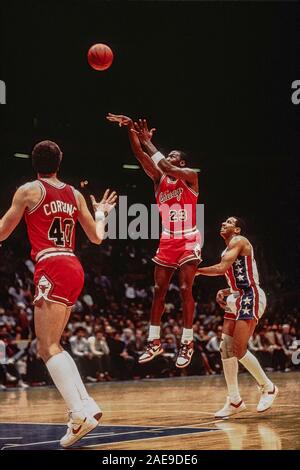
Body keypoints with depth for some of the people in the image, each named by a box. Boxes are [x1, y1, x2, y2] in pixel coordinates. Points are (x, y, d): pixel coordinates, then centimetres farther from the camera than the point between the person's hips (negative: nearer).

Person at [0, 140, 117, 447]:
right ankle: (87, 404, 6)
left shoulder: (29, 190, 0)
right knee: (51, 345, 15)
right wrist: (101, 213, 42)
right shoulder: (75, 195, 16)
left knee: (48, 347, -11)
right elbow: (97, 237, 23)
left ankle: (80, 414, -24)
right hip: (73, 268, 7)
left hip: (51, 268, -7)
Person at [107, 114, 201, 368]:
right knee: (159, 290, 3)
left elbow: (167, 168, -25)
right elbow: (140, 154, -5)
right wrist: (131, 129, -19)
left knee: (185, 289, -10)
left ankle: (187, 342, -3)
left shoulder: (190, 176, -7)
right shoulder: (159, 178, 7)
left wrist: (148, 141, -21)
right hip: (167, 241, 6)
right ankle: (154, 342, 8)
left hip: (189, 240, -6)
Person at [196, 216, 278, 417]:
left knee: (239, 350, -12)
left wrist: (198, 271, -8)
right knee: (226, 348, 1)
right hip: (238, 299, 10)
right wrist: (225, 292, 7)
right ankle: (234, 401, 6)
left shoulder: (239, 241, -8)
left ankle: (268, 388, 6)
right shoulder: (229, 249, 21)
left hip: (251, 298, -10)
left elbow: (222, 268, -21)